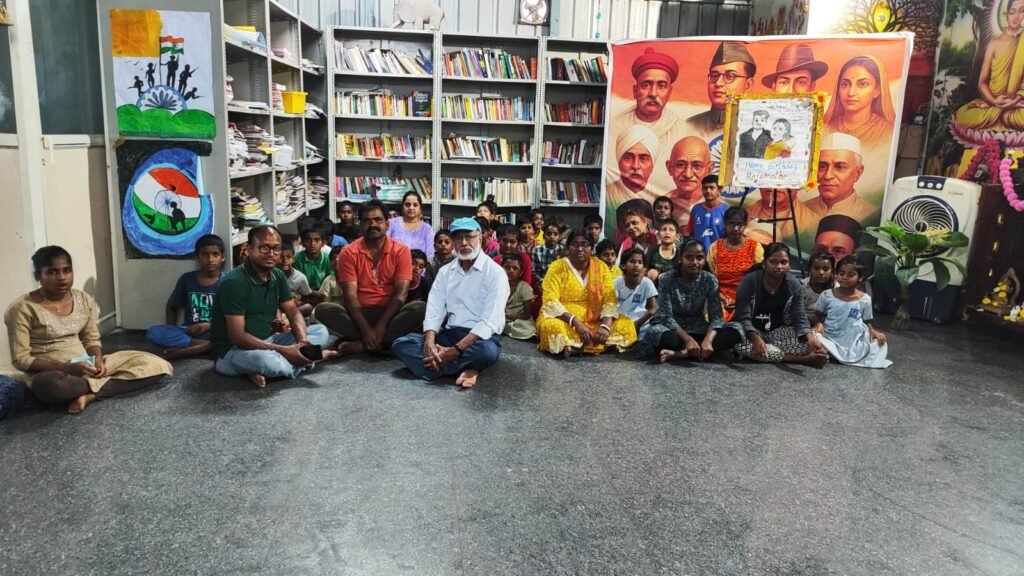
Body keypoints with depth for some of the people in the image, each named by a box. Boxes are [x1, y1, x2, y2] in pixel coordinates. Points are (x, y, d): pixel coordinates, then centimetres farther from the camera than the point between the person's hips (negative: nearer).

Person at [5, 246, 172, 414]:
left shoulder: (84, 299, 5)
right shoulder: (22, 308, -10)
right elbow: (20, 359, -11)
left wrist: (97, 359, -12)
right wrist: (67, 368, -24)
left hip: (88, 366, 5)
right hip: (52, 373, -5)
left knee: (158, 365, -12)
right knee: (54, 385, -45)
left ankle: (89, 394, -20)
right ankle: (100, 383, -14)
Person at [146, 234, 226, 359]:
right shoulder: (187, 279, 3)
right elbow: (171, 307, 15)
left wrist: (207, 325, -19)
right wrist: (172, 331, -2)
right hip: (189, 332, 2)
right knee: (153, 332, -23)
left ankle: (184, 351, -28)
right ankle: (208, 346, -27)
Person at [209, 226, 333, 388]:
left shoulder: (277, 276, 4)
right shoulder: (234, 282, -20)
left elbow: (294, 312, 5)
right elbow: (236, 337, -24)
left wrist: (303, 341, -18)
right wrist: (284, 351, -28)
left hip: (267, 342, 8)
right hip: (233, 351, -8)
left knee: (320, 332, -2)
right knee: (269, 361, -40)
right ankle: (306, 357, -11)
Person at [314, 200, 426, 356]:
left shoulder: (401, 251, -1)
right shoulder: (349, 252, -1)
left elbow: (401, 293, -9)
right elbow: (350, 295, -10)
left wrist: (381, 325, -21)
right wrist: (365, 329, -23)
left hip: (390, 313, 0)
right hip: (359, 313, 0)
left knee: (420, 308, -30)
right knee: (323, 310, -27)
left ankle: (361, 344, -29)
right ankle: (383, 342, -29)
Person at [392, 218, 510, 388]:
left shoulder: (495, 273, -8)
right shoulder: (445, 271, 10)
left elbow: (490, 322, -18)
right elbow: (434, 312, 1)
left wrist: (456, 350, -27)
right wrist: (429, 342, -21)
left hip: (480, 337, -5)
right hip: (450, 333, 6)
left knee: (487, 350, -41)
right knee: (401, 344, -17)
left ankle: (437, 364, -20)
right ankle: (464, 368, -26)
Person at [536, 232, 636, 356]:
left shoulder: (601, 267, 4)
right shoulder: (557, 267, -6)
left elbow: (610, 299, -3)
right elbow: (551, 302, -16)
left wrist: (605, 326, -22)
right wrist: (576, 322, -27)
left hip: (594, 322, 4)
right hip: (564, 321, -4)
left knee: (627, 325, -18)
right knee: (552, 327, -35)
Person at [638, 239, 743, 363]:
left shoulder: (710, 280, -6)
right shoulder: (666, 279, -13)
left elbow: (716, 315, -13)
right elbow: (667, 316, -19)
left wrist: (708, 339, -34)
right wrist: (688, 339, -36)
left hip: (698, 328, 4)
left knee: (735, 331, -24)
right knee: (655, 332, -38)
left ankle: (682, 353, -32)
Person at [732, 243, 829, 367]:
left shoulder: (794, 285, -7)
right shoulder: (749, 281, -17)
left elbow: (800, 318, -10)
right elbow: (743, 318, -21)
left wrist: (810, 337, -33)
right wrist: (756, 339, -41)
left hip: (778, 333, 2)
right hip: (752, 332, -2)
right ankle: (804, 358, -32)